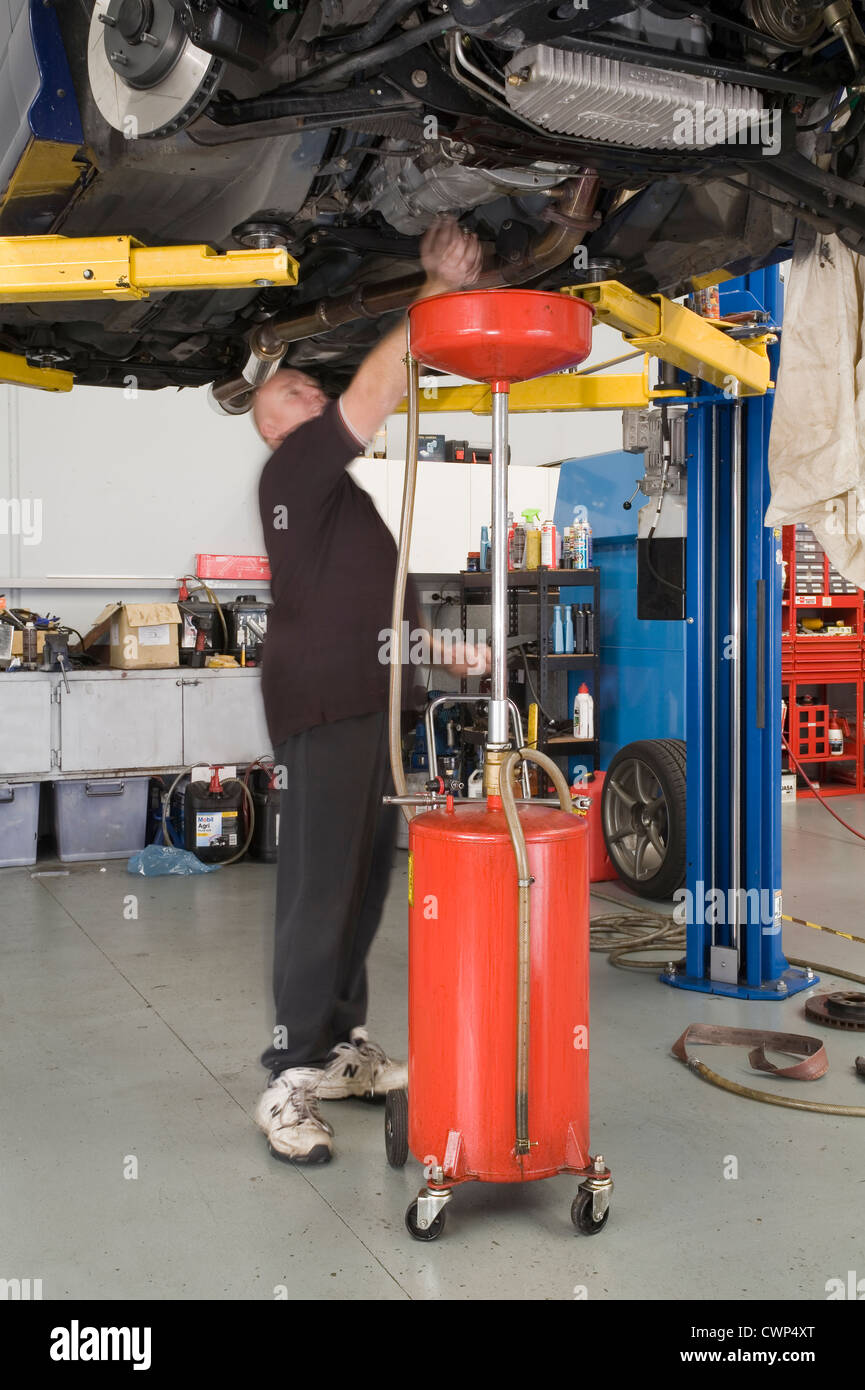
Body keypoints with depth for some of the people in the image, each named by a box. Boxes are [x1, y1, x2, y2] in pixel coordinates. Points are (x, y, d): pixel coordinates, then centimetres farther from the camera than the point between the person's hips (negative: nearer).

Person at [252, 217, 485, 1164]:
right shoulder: (291, 471, -3)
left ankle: (344, 1049, 21)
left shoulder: (344, 494, 26)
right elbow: (374, 393, -15)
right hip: (321, 711, -9)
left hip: (373, 706, 9)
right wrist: (438, 290, -12)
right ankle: (290, 1082, -2)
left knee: (365, 884, 11)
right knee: (318, 893, -9)